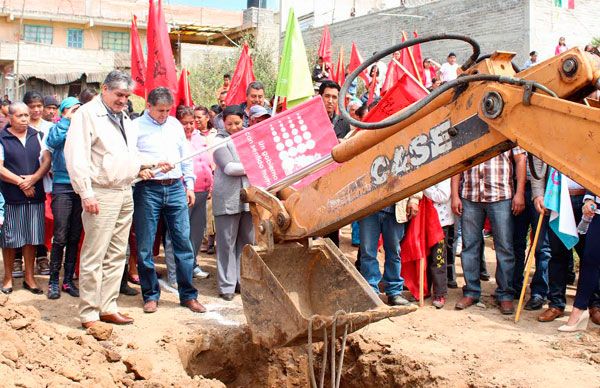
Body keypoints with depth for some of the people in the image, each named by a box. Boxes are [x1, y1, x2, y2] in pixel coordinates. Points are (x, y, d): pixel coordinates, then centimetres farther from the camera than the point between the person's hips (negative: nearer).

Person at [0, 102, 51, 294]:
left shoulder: (36, 136, 11)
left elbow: (47, 160, 4)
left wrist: (34, 178, -11)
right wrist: (21, 182, -12)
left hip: (35, 196, 3)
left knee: (31, 239, 8)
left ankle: (29, 278, 17)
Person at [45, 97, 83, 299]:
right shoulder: (58, 129, 6)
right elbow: (52, 141, -17)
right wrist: (67, 120, -11)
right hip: (62, 187, -3)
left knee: (75, 237, 8)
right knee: (60, 237, -5)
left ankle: (68, 280, 16)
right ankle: (53, 281, 5)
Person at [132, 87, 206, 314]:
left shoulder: (175, 125, 15)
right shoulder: (136, 126, 1)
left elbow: (186, 157, 19)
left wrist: (189, 185, 14)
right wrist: (152, 163, -20)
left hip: (175, 188, 4)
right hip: (147, 189, -3)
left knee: (183, 242, 2)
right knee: (145, 246, 1)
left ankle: (188, 295, 10)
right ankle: (151, 295, 14)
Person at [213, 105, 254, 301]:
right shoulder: (220, 141, -1)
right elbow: (229, 167, -12)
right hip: (227, 198, -5)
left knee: (247, 240, 9)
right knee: (227, 242, 0)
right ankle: (226, 285, 7)